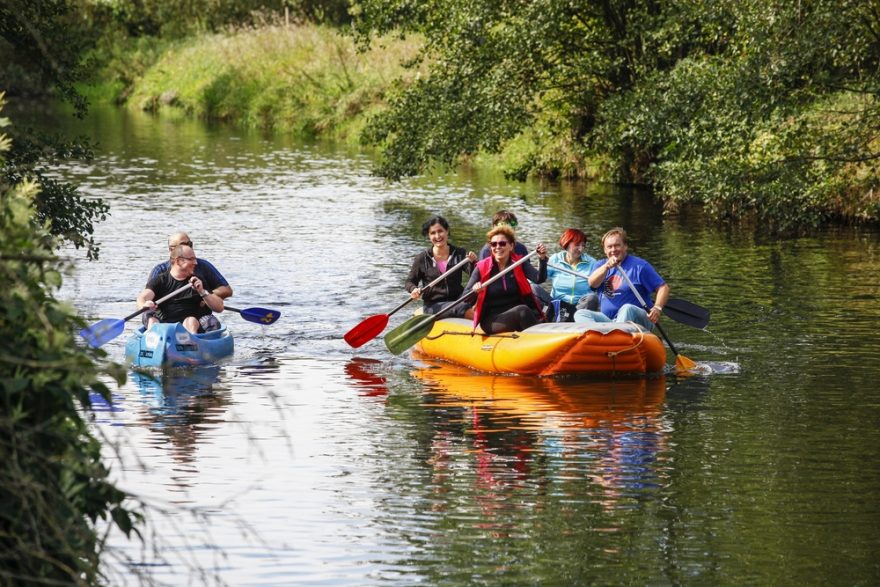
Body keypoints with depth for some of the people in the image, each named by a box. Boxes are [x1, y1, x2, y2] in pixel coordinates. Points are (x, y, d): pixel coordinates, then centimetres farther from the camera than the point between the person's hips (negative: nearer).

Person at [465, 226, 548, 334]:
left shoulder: (519, 263, 6)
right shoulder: (482, 268, 0)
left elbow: (539, 279, -11)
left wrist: (543, 259, -28)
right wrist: (474, 291, -26)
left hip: (517, 315, 2)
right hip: (491, 321, -2)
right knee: (522, 310, -31)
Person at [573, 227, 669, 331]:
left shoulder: (639, 265, 2)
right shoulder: (600, 265, 16)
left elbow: (663, 288, -2)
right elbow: (592, 283, -6)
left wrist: (657, 308, -20)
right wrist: (606, 267, -24)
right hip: (607, 320, 4)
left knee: (627, 309, -35)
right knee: (580, 314, -16)